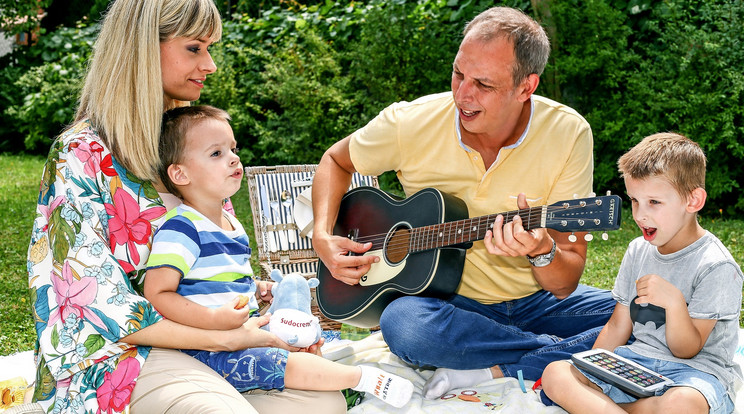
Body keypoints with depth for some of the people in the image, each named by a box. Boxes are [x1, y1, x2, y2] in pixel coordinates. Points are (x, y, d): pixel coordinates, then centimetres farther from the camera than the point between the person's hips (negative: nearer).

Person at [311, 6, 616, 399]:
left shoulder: (568, 133, -13)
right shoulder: (411, 123, -12)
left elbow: (565, 285, -11)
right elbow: (336, 160, 10)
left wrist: (543, 252, -35)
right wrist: (323, 238, -7)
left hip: (536, 301, 1)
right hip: (449, 302, 0)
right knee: (402, 323, -36)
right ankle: (564, 355, -18)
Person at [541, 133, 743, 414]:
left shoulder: (716, 266, -11)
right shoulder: (638, 250, 11)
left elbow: (685, 350, -11)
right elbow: (617, 327, 15)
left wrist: (674, 301, -28)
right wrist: (586, 371, 2)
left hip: (695, 369, -6)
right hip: (635, 361, 6)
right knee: (555, 374, -17)